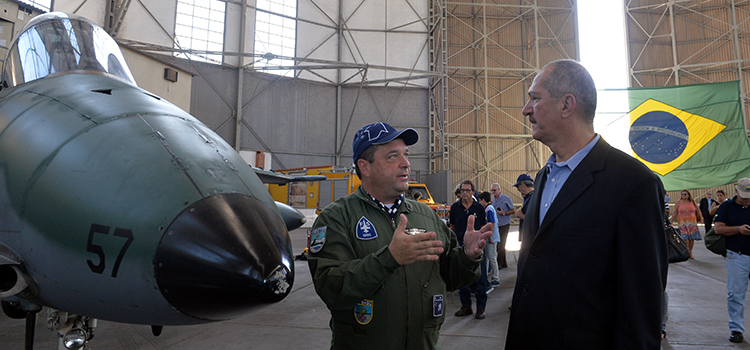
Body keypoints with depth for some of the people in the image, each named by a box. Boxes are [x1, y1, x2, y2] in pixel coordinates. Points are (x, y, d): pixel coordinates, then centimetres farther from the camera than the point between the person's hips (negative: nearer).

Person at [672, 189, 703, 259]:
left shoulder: (692, 202, 8)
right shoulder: (678, 202, 3)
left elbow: (697, 211, 15)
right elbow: (675, 213, 6)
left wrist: (701, 218, 3)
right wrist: (671, 221, 1)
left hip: (692, 223, 2)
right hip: (682, 223, -2)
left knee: (692, 238, 2)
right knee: (685, 238, -11)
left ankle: (690, 253, 16)